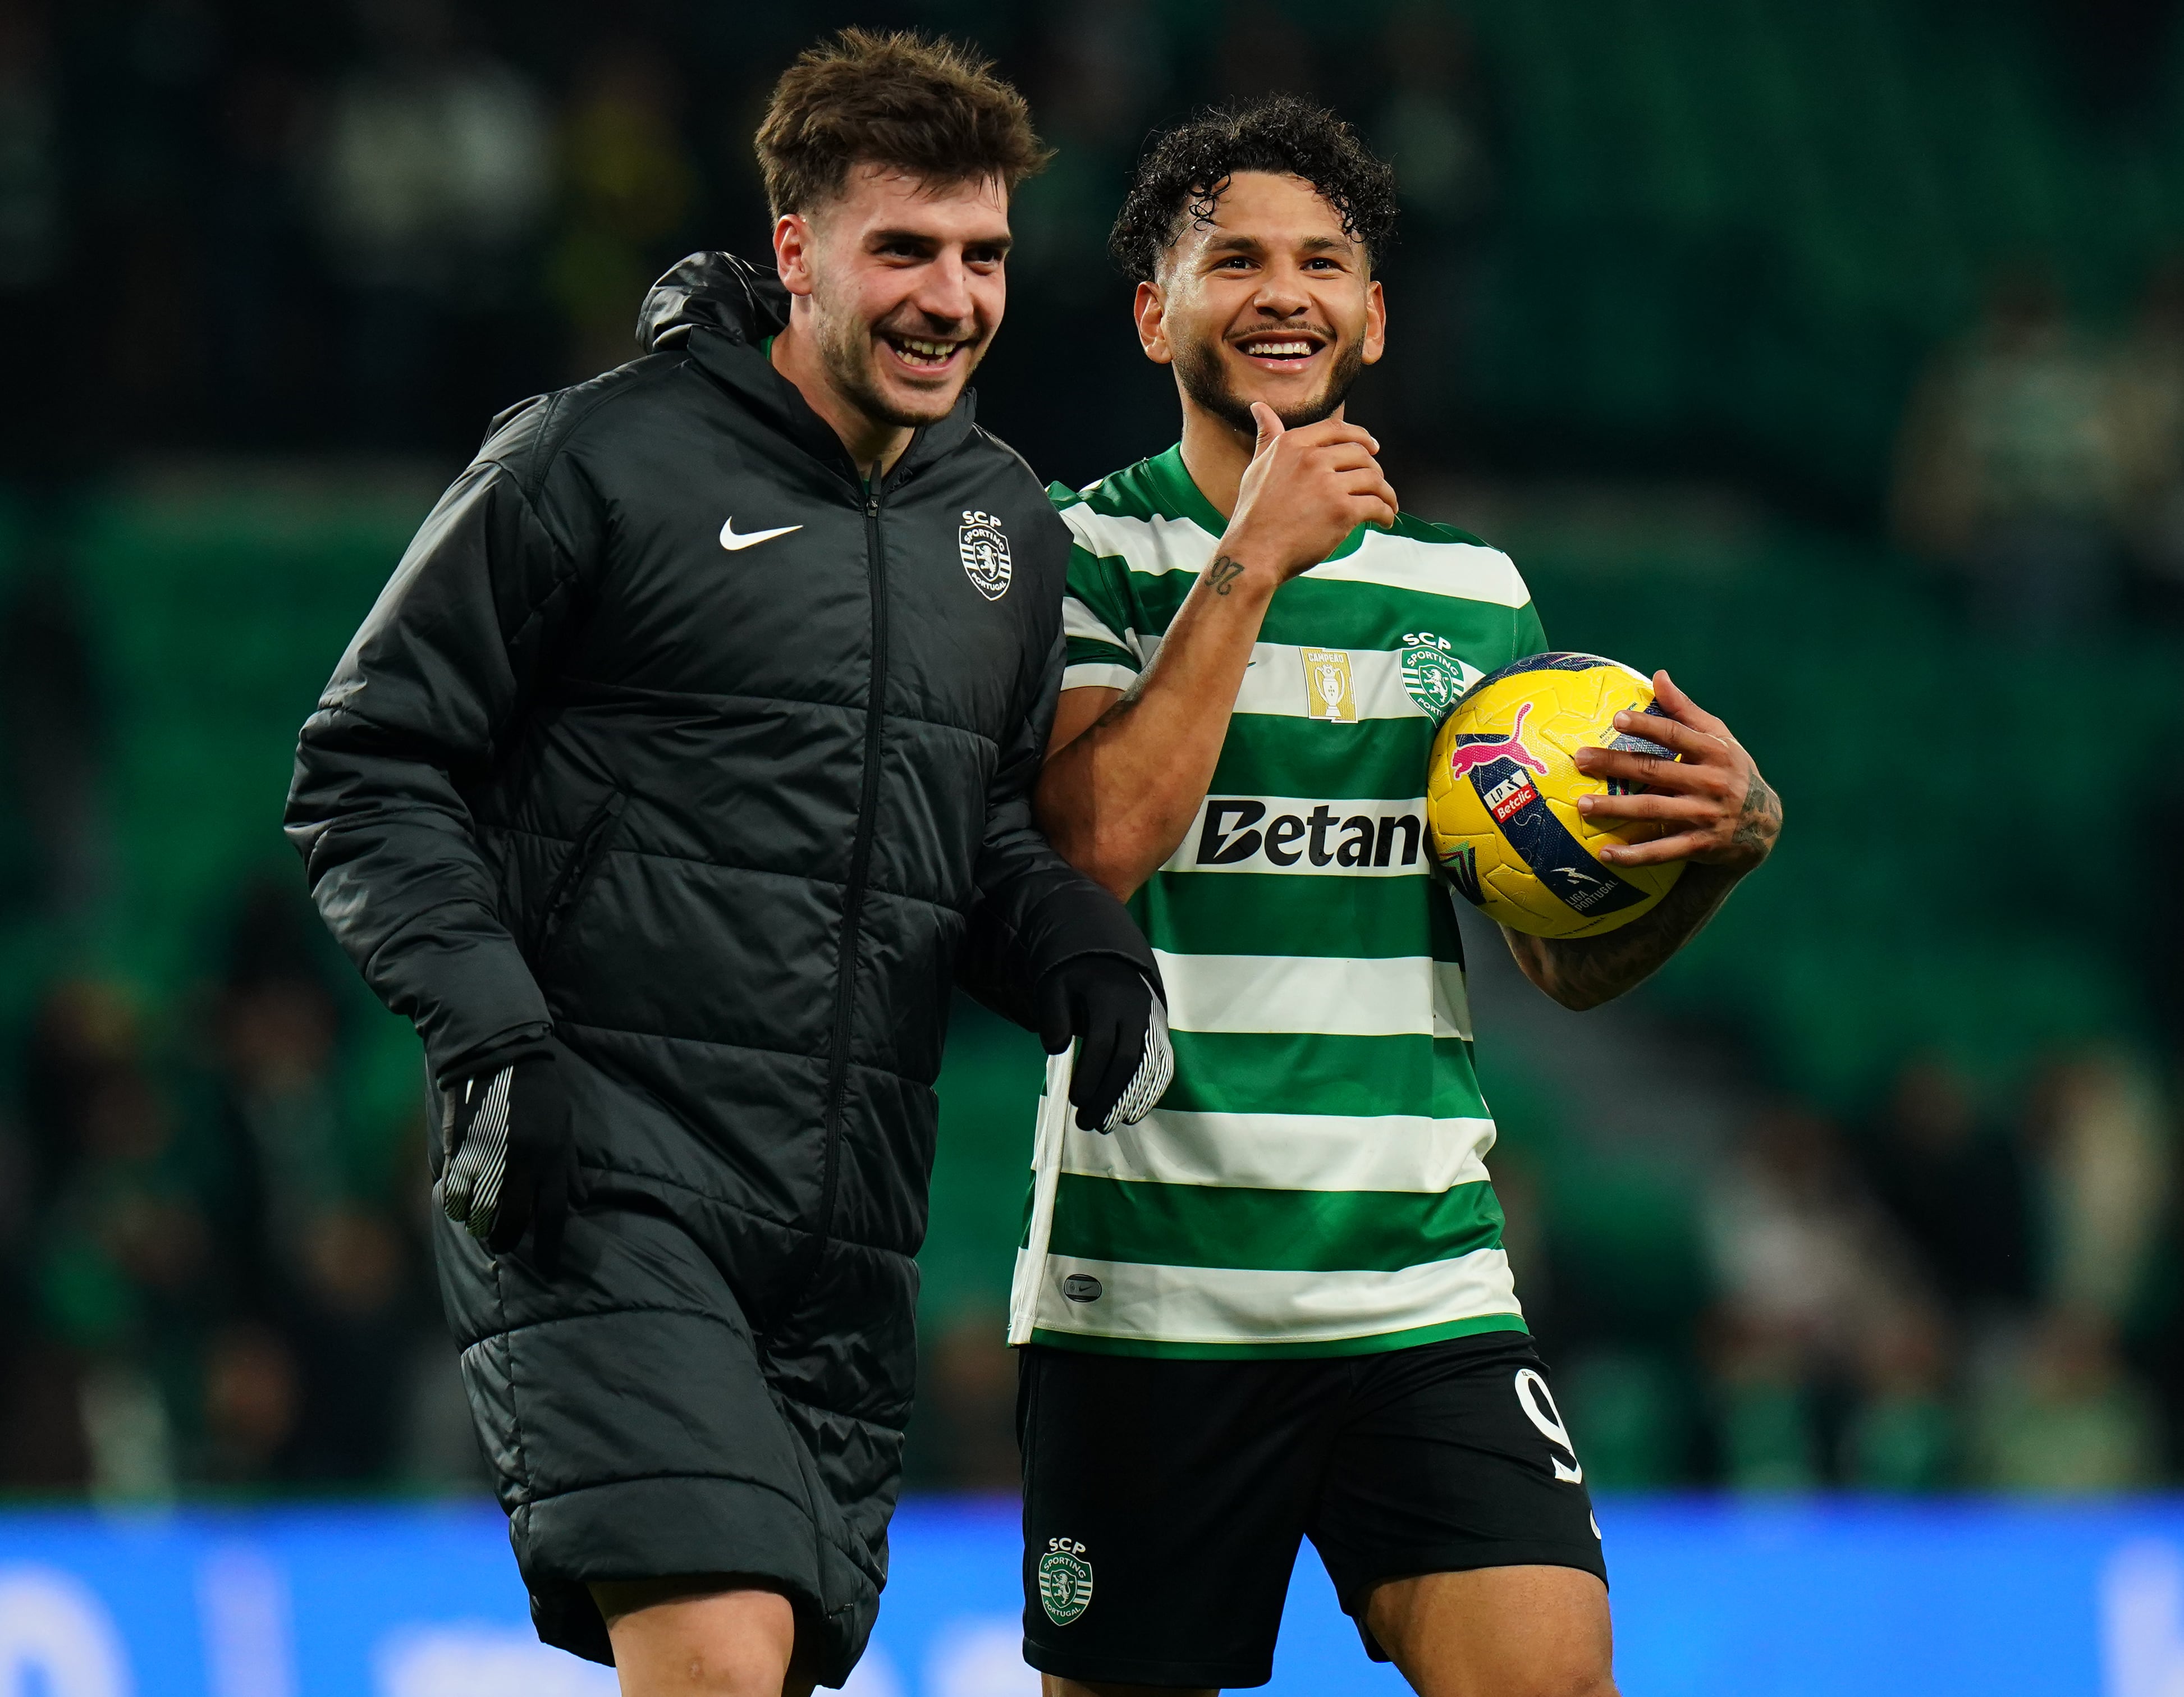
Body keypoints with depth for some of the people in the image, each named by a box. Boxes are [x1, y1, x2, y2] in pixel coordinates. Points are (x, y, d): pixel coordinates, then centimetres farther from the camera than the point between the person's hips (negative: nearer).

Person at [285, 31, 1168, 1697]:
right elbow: (367, 773, -2)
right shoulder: (596, 463, -5)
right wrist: (492, 1039, -14)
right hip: (601, 1179, -7)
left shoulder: (1011, 528, 15)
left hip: (849, 1225, 7)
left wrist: (1082, 951, 5)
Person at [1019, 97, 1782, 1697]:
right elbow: (1096, 846, -15)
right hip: (1146, 1299, -3)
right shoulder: (1082, 549, 2)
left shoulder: (1473, 589, 14)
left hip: (1427, 1284, 3)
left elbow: (1567, 957, 15)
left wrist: (1724, 845, -5)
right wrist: (1255, 559, -13)